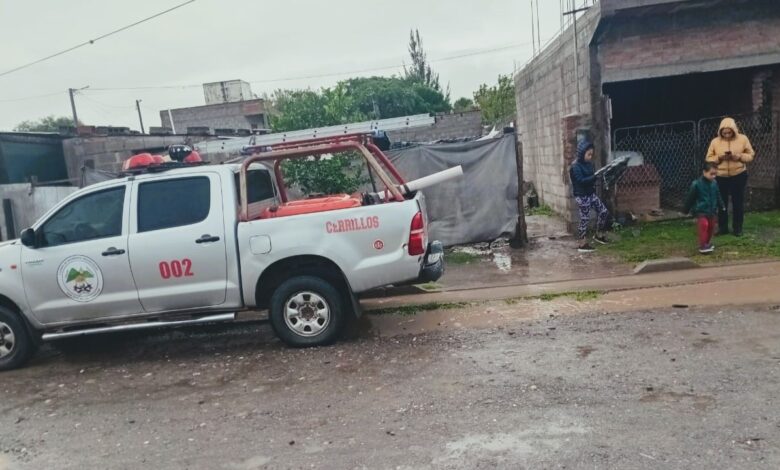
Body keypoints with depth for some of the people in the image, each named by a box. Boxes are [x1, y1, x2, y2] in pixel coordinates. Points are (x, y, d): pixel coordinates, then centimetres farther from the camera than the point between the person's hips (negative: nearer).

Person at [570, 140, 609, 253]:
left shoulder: (588, 164, 8)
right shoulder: (575, 166, -17)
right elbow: (581, 181, -26)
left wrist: (599, 175, 3)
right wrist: (595, 176, -28)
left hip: (591, 194, 8)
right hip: (582, 196, -8)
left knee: (604, 212, 9)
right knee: (585, 219, -2)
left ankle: (599, 235, 27)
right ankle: (582, 244, 9)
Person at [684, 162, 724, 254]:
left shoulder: (714, 183, 2)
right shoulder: (696, 184, -16)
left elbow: (718, 196, 16)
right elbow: (690, 198, -9)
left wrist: (721, 206, 22)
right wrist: (686, 210, -4)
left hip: (712, 211, 6)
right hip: (700, 211, -6)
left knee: (711, 226, 12)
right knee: (704, 224, -19)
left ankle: (708, 243, 31)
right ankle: (703, 246, -14)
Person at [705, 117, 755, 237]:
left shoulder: (743, 139, -3)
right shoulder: (715, 142, -2)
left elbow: (751, 155, 0)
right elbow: (708, 159, 1)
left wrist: (738, 156, -18)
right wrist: (719, 157, -18)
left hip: (739, 176, -1)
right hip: (720, 177, 1)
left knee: (738, 202, 6)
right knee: (722, 203, 7)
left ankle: (737, 228, 17)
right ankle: (722, 227, 18)